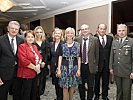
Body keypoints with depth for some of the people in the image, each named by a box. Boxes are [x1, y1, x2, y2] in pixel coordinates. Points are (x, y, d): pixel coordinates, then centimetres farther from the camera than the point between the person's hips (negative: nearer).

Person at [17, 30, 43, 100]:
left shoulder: (35, 47, 15)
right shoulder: (22, 46, -10)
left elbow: (39, 57, 15)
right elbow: (24, 60, -19)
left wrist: (39, 65, -6)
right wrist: (34, 67, -14)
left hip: (35, 73, 7)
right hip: (26, 74, -7)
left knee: (34, 93, 16)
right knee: (26, 94, 2)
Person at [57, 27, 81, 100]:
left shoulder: (77, 44, 4)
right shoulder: (62, 44, 3)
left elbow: (79, 58, 2)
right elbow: (60, 57, 0)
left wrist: (78, 69, -4)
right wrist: (59, 69, -6)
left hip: (74, 67, 1)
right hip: (64, 67, -1)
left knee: (72, 86, 9)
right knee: (65, 87, 0)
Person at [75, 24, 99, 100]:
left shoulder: (95, 40, -2)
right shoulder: (77, 40, 0)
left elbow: (97, 54, 1)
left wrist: (96, 65, 1)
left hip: (90, 66, -1)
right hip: (80, 65, 2)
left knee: (91, 85, 8)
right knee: (81, 85, 13)